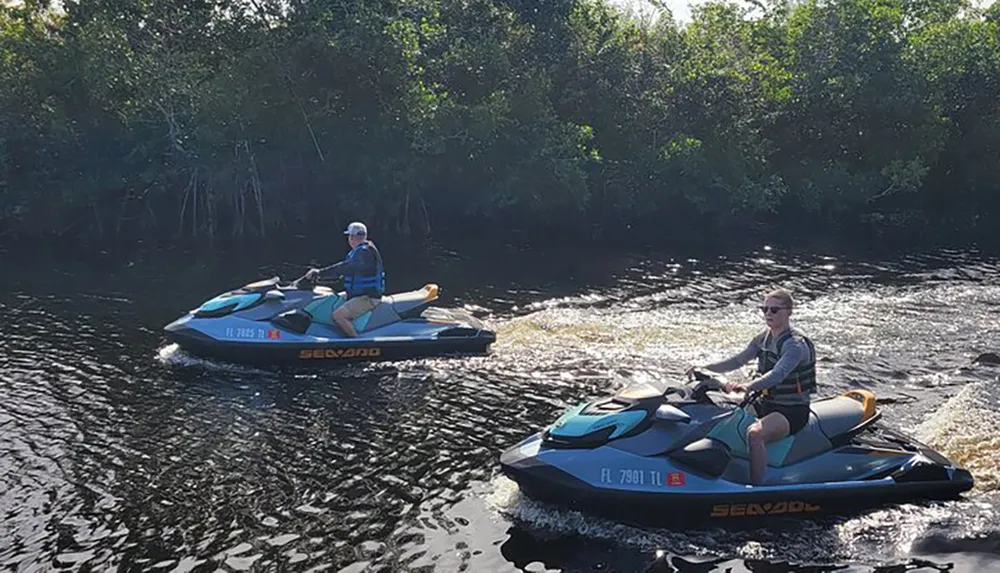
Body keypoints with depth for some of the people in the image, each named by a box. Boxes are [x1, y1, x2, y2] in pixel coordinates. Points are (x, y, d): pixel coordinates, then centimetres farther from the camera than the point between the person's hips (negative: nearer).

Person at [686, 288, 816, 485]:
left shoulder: (796, 344, -18)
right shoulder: (764, 337, 8)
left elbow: (777, 374, -34)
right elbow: (737, 360, 9)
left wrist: (748, 386, -51)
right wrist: (705, 368, -4)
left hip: (792, 410, -9)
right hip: (767, 403, 9)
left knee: (755, 433, -36)